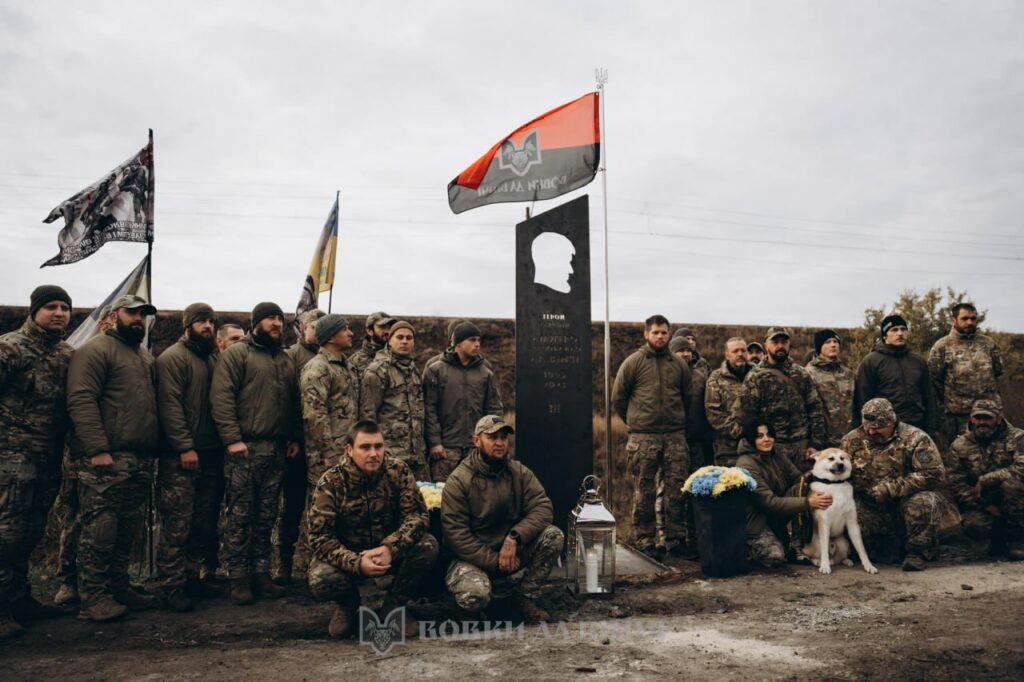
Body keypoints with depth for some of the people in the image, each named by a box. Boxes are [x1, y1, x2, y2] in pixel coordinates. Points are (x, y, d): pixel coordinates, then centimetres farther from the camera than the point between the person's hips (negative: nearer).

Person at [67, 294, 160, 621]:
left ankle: (119, 588, 20)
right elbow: (81, 401, -14)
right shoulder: (96, 350, -4)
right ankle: (93, 599, 2)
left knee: (127, 530, 12)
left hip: (141, 460, 8)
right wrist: (97, 449, -21)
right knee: (100, 529, -5)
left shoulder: (146, 357, 22)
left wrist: (153, 448, 18)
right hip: (106, 458, -8)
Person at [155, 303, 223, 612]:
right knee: (177, 522, -5)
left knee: (204, 522, 10)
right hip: (181, 455, -7)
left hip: (210, 452, 7)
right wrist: (185, 447, -18)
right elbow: (170, 405, -14)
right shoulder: (172, 358, -6)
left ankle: (191, 576, 21)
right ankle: (172, 586, 1)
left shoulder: (213, 358, 17)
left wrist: (224, 441, 9)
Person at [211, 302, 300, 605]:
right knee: (239, 515, -3)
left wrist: (294, 437, 12)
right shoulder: (236, 354, -1)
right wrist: (232, 439, -17)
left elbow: (294, 403, 22)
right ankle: (238, 579, 4)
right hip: (244, 448, -6)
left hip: (277, 449, 6)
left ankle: (261, 574, 16)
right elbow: (222, 397, -10)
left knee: (266, 517, 9)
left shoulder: (286, 361, 19)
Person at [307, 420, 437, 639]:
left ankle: (393, 606, -1)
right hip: (348, 555, -1)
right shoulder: (331, 482, -16)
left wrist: (390, 548, -36)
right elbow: (319, 537, -20)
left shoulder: (399, 471, -12)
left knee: (427, 545, -27)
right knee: (321, 582, -32)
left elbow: (418, 515, -18)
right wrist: (357, 563, -35)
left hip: (392, 552, 2)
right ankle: (348, 604, 8)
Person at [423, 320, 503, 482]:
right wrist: (434, 441, -8)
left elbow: (494, 409, 11)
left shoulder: (486, 373, 12)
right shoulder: (435, 370, 3)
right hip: (446, 447, -3)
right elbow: (429, 409, -2)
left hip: (477, 447, 3)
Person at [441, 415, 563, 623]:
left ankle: (526, 597, -4)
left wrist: (515, 537, -27)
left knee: (554, 536, -19)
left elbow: (542, 507, -11)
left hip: (512, 549, 4)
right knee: (474, 596, -34)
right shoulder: (458, 481, -13)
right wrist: (494, 561, -21)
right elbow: (455, 534, -17)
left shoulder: (519, 472, -1)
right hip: (474, 556, -4)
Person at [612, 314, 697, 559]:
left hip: (675, 437, 3)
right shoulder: (633, 362, 1)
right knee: (644, 493, 2)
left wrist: (685, 428, 14)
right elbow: (618, 397, 5)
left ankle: (676, 539, 13)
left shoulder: (679, 365, 11)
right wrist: (635, 423, 8)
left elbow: (688, 399, 18)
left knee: (677, 491, 3)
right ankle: (644, 541, 11)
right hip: (643, 438, -3)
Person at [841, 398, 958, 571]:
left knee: (923, 502, -36)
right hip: (871, 507, 3)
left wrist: (891, 488, -22)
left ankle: (917, 552, -8)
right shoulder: (853, 440, 2)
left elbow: (934, 474, -19)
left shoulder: (915, 438, -10)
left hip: (907, 502, -2)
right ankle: (880, 544, 6)